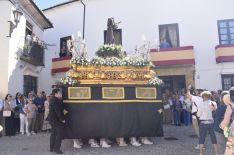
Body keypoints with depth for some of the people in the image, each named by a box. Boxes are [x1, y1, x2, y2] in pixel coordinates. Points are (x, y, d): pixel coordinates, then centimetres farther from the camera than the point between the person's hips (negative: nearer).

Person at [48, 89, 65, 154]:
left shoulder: (53, 100, 14)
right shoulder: (55, 100, -19)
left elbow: (60, 109, 15)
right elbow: (58, 111, -23)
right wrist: (62, 119, -17)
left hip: (53, 119, 11)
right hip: (56, 120, -11)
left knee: (53, 133, 15)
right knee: (59, 134, -6)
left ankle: (52, 148, 22)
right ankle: (56, 149, -3)